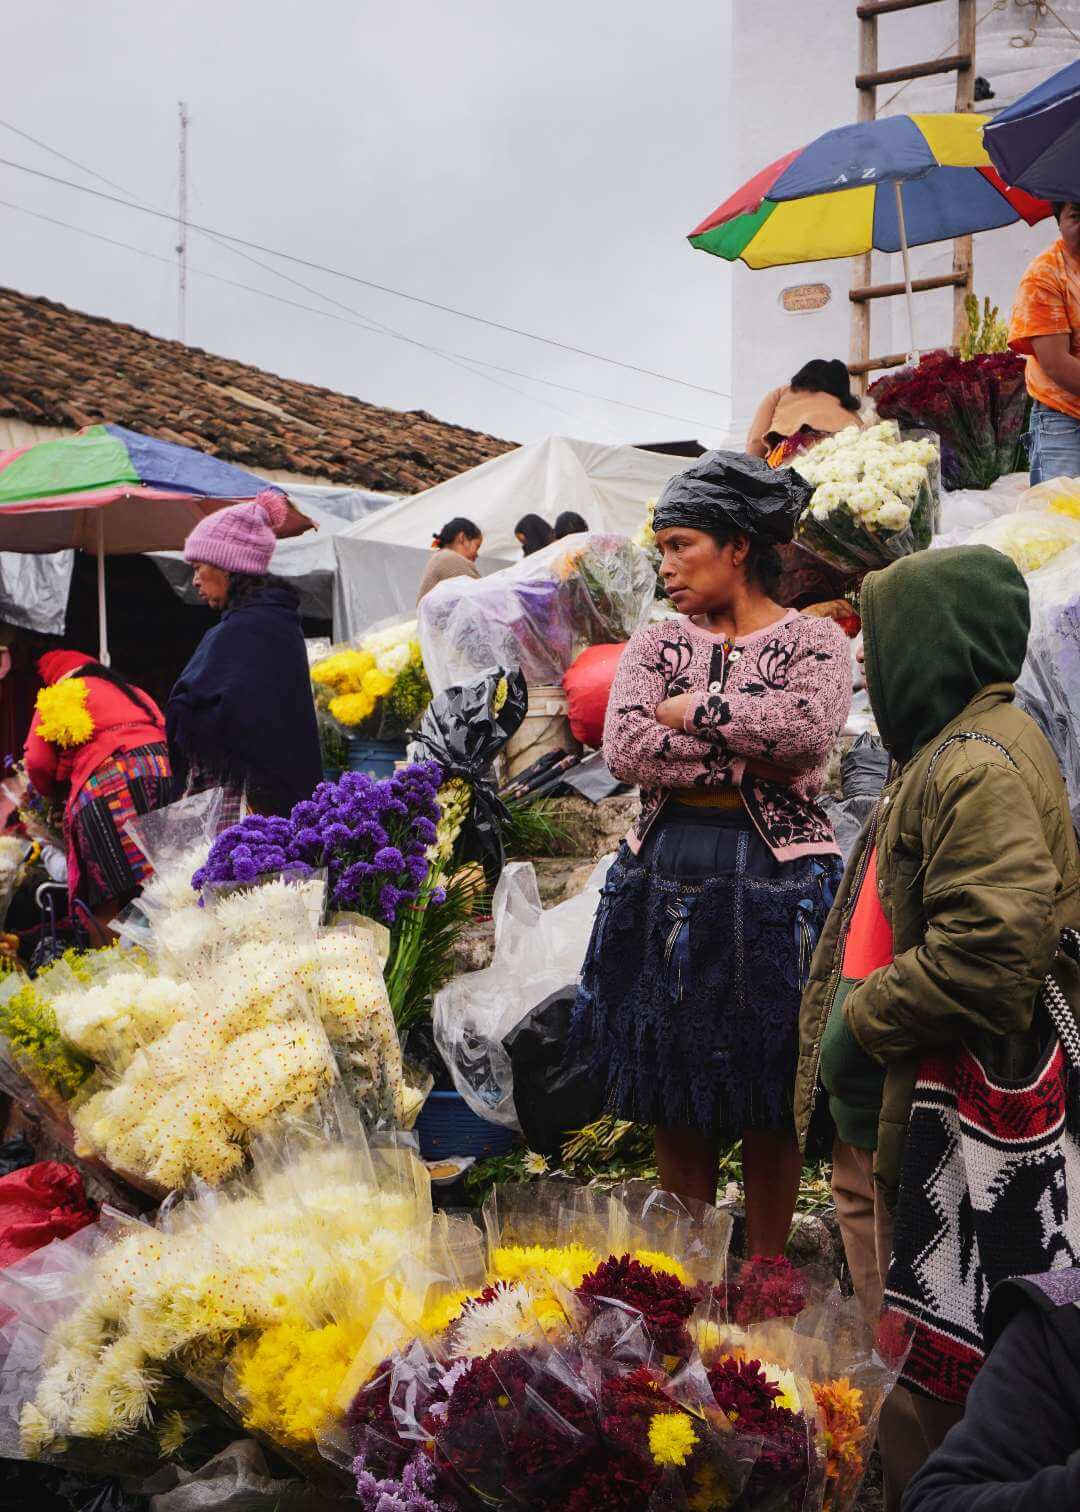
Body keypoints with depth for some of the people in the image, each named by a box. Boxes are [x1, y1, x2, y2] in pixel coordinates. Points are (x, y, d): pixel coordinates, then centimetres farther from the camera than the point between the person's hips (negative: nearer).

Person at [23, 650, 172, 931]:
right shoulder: (133, 692, 33)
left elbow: (37, 763, 10)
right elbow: (163, 729, 28)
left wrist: (56, 793, 28)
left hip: (106, 781, -6)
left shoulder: (56, 698, 16)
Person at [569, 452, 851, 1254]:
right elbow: (626, 750, -8)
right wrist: (752, 758, -12)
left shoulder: (813, 639, 0)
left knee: (769, 1101, 6)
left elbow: (809, 730, -21)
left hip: (776, 888, -3)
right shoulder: (656, 645, 9)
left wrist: (693, 708, -11)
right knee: (677, 1100, 10)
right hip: (667, 882, 3)